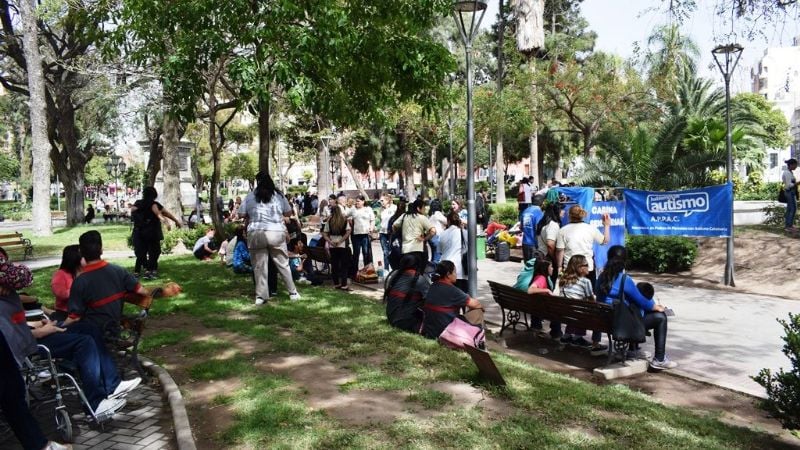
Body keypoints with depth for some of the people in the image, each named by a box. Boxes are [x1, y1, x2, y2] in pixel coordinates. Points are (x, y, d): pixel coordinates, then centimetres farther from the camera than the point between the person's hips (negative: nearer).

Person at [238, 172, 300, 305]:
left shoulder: (250, 197, 4)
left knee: (259, 266, 6)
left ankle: (260, 296, 8)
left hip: (256, 234, 0)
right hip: (276, 233, 1)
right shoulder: (279, 196, 6)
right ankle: (293, 292, 17)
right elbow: (289, 213, 14)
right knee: (283, 264, 10)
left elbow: (242, 214, 7)